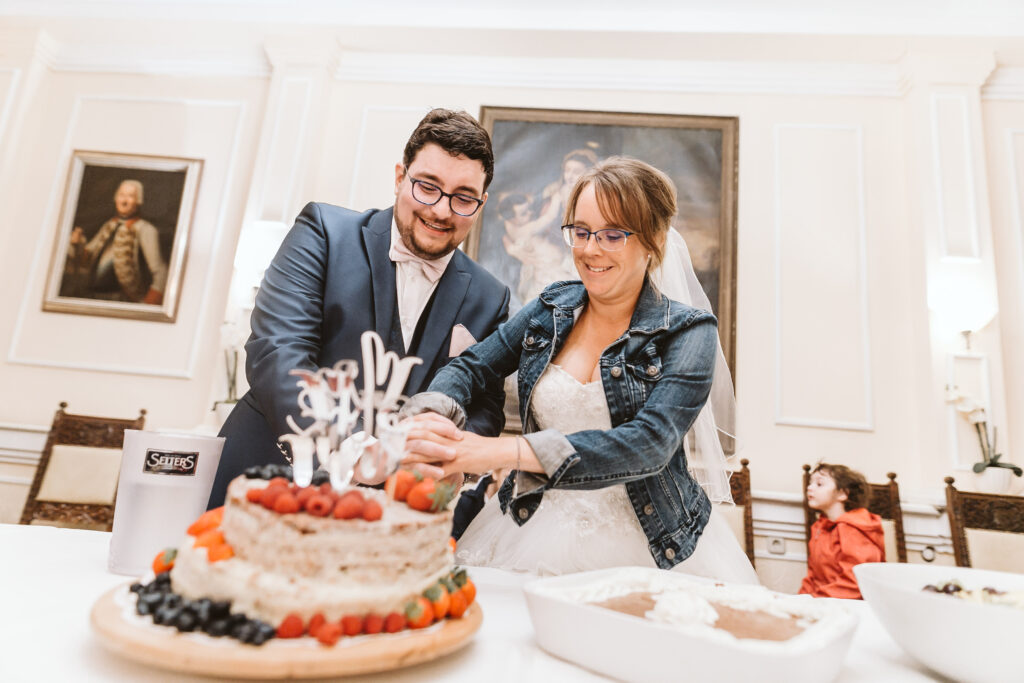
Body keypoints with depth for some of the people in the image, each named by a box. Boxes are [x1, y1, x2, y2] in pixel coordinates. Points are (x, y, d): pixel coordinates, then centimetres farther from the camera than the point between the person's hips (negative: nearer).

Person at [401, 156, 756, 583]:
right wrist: (426, 421, -20)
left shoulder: (688, 332, -10)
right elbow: (472, 369, 4)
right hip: (536, 529, 3)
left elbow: (650, 444, -22)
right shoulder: (551, 309, 3)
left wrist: (503, 451, -33)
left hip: (649, 542, -2)